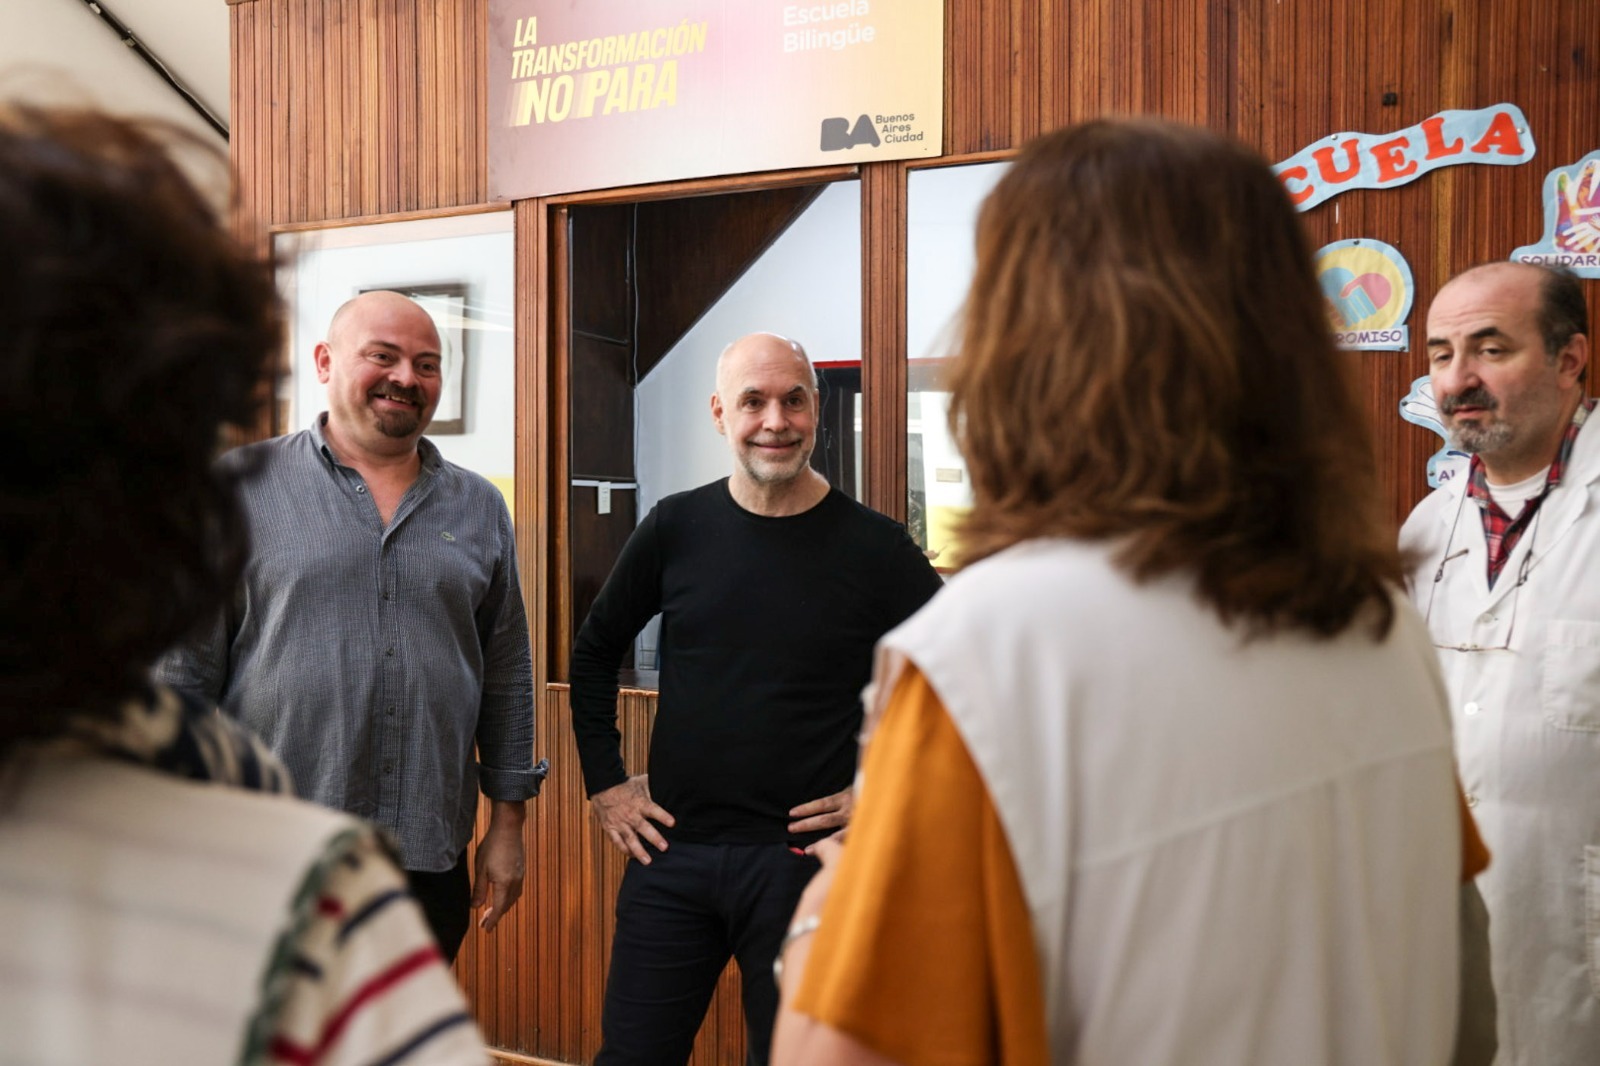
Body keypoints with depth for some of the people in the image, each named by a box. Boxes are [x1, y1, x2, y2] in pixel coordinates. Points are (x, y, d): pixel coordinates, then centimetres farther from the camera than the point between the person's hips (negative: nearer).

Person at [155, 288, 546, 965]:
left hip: (431, 861, 4)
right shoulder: (241, 487, -1)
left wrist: (507, 824, 11)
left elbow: (508, 674, 13)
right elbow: (182, 667, -2)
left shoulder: (479, 508, 11)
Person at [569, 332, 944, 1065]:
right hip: (671, 849, 3)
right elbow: (595, 652, 16)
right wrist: (603, 783, 10)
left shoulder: (873, 549, -6)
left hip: (801, 857, -2)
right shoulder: (676, 528, 2)